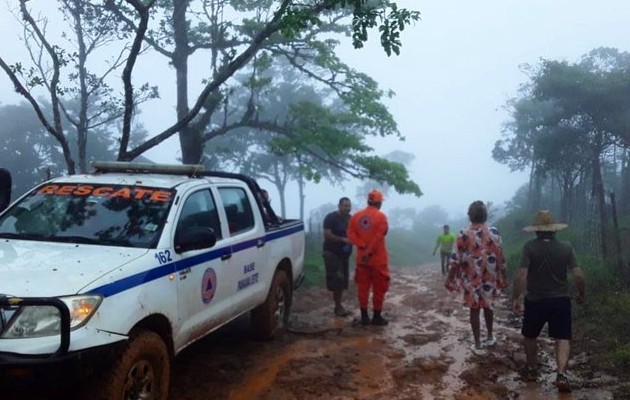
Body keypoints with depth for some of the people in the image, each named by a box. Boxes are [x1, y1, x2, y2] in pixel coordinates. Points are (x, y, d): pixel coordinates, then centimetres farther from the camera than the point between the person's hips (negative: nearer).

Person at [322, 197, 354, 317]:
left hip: (345, 254, 7)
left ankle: (339, 306, 15)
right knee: (337, 280, -12)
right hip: (332, 253, -7)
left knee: (343, 280, 8)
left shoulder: (351, 219, 11)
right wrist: (343, 239, -26)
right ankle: (338, 307, -6)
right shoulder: (331, 217, -11)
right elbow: (327, 235, -19)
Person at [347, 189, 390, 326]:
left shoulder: (356, 216, 7)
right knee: (379, 288, 4)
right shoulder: (381, 216, -9)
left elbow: (351, 233, -3)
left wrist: (362, 246, -11)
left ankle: (364, 316, 11)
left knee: (363, 287, 9)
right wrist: (369, 252, -14)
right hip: (378, 258, -5)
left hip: (361, 258, 5)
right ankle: (377, 317, 7)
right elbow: (378, 237, -18)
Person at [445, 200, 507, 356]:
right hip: (490, 278, 2)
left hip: (472, 280, -2)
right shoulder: (494, 232, -7)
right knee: (488, 307, 22)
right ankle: (490, 337, 37)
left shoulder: (463, 235, -11)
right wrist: (503, 278, 7)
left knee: (475, 310, 7)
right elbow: (500, 257, -3)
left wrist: (449, 279, -2)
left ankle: (478, 345, 11)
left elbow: (456, 260, -10)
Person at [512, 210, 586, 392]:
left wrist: (515, 298, -9)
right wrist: (581, 294, 12)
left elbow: (520, 275, -19)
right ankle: (561, 374, -12)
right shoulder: (566, 247, -5)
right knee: (562, 338, 5)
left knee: (530, 336, 19)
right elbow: (578, 275, -6)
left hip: (535, 301, -1)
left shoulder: (530, 247, -13)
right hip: (560, 300, 1)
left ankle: (531, 370, 31)